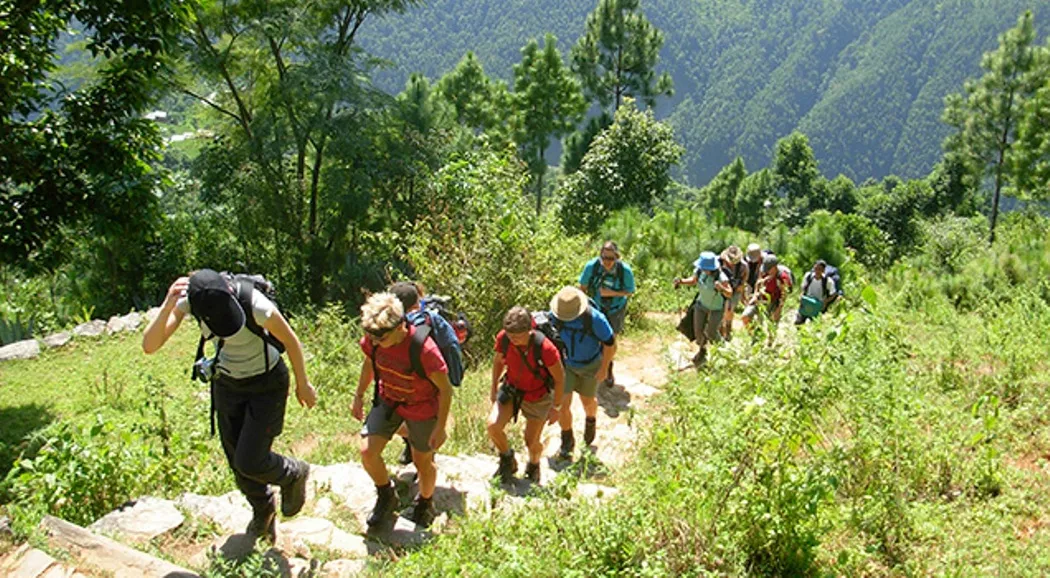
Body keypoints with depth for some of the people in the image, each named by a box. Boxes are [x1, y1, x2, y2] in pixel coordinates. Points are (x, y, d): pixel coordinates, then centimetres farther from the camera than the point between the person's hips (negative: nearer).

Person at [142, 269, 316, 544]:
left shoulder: (254, 304, -34)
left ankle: (293, 474, 27)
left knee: (250, 462, -7)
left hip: (266, 384, -4)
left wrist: (303, 384, -5)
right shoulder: (188, 298, -23)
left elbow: (290, 340, -18)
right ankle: (263, 511, 44)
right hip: (227, 383, 5)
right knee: (237, 462, 14)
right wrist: (167, 306, -45)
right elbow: (149, 346, -28)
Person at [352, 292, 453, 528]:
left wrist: (440, 428, -19)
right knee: (367, 451, -9)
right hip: (387, 400, 4)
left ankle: (425, 502, 43)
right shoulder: (374, 340, -20)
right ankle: (386, 497, 19)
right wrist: (359, 396, 12)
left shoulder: (423, 349, -36)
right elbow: (369, 363, 5)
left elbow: (445, 389, -23)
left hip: (421, 408, -4)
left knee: (422, 462, 11)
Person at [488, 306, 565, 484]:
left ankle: (534, 466, 44)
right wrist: (494, 388, 11)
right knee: (493, 426, -17)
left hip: (537, 397, -3)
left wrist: (556, 407, -9)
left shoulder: (545, 348, -33)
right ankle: (507, 461, 15)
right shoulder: (503, 338, -22)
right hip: (511, 389, 3)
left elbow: (559, 378, -17)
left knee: (531, 442, 5)